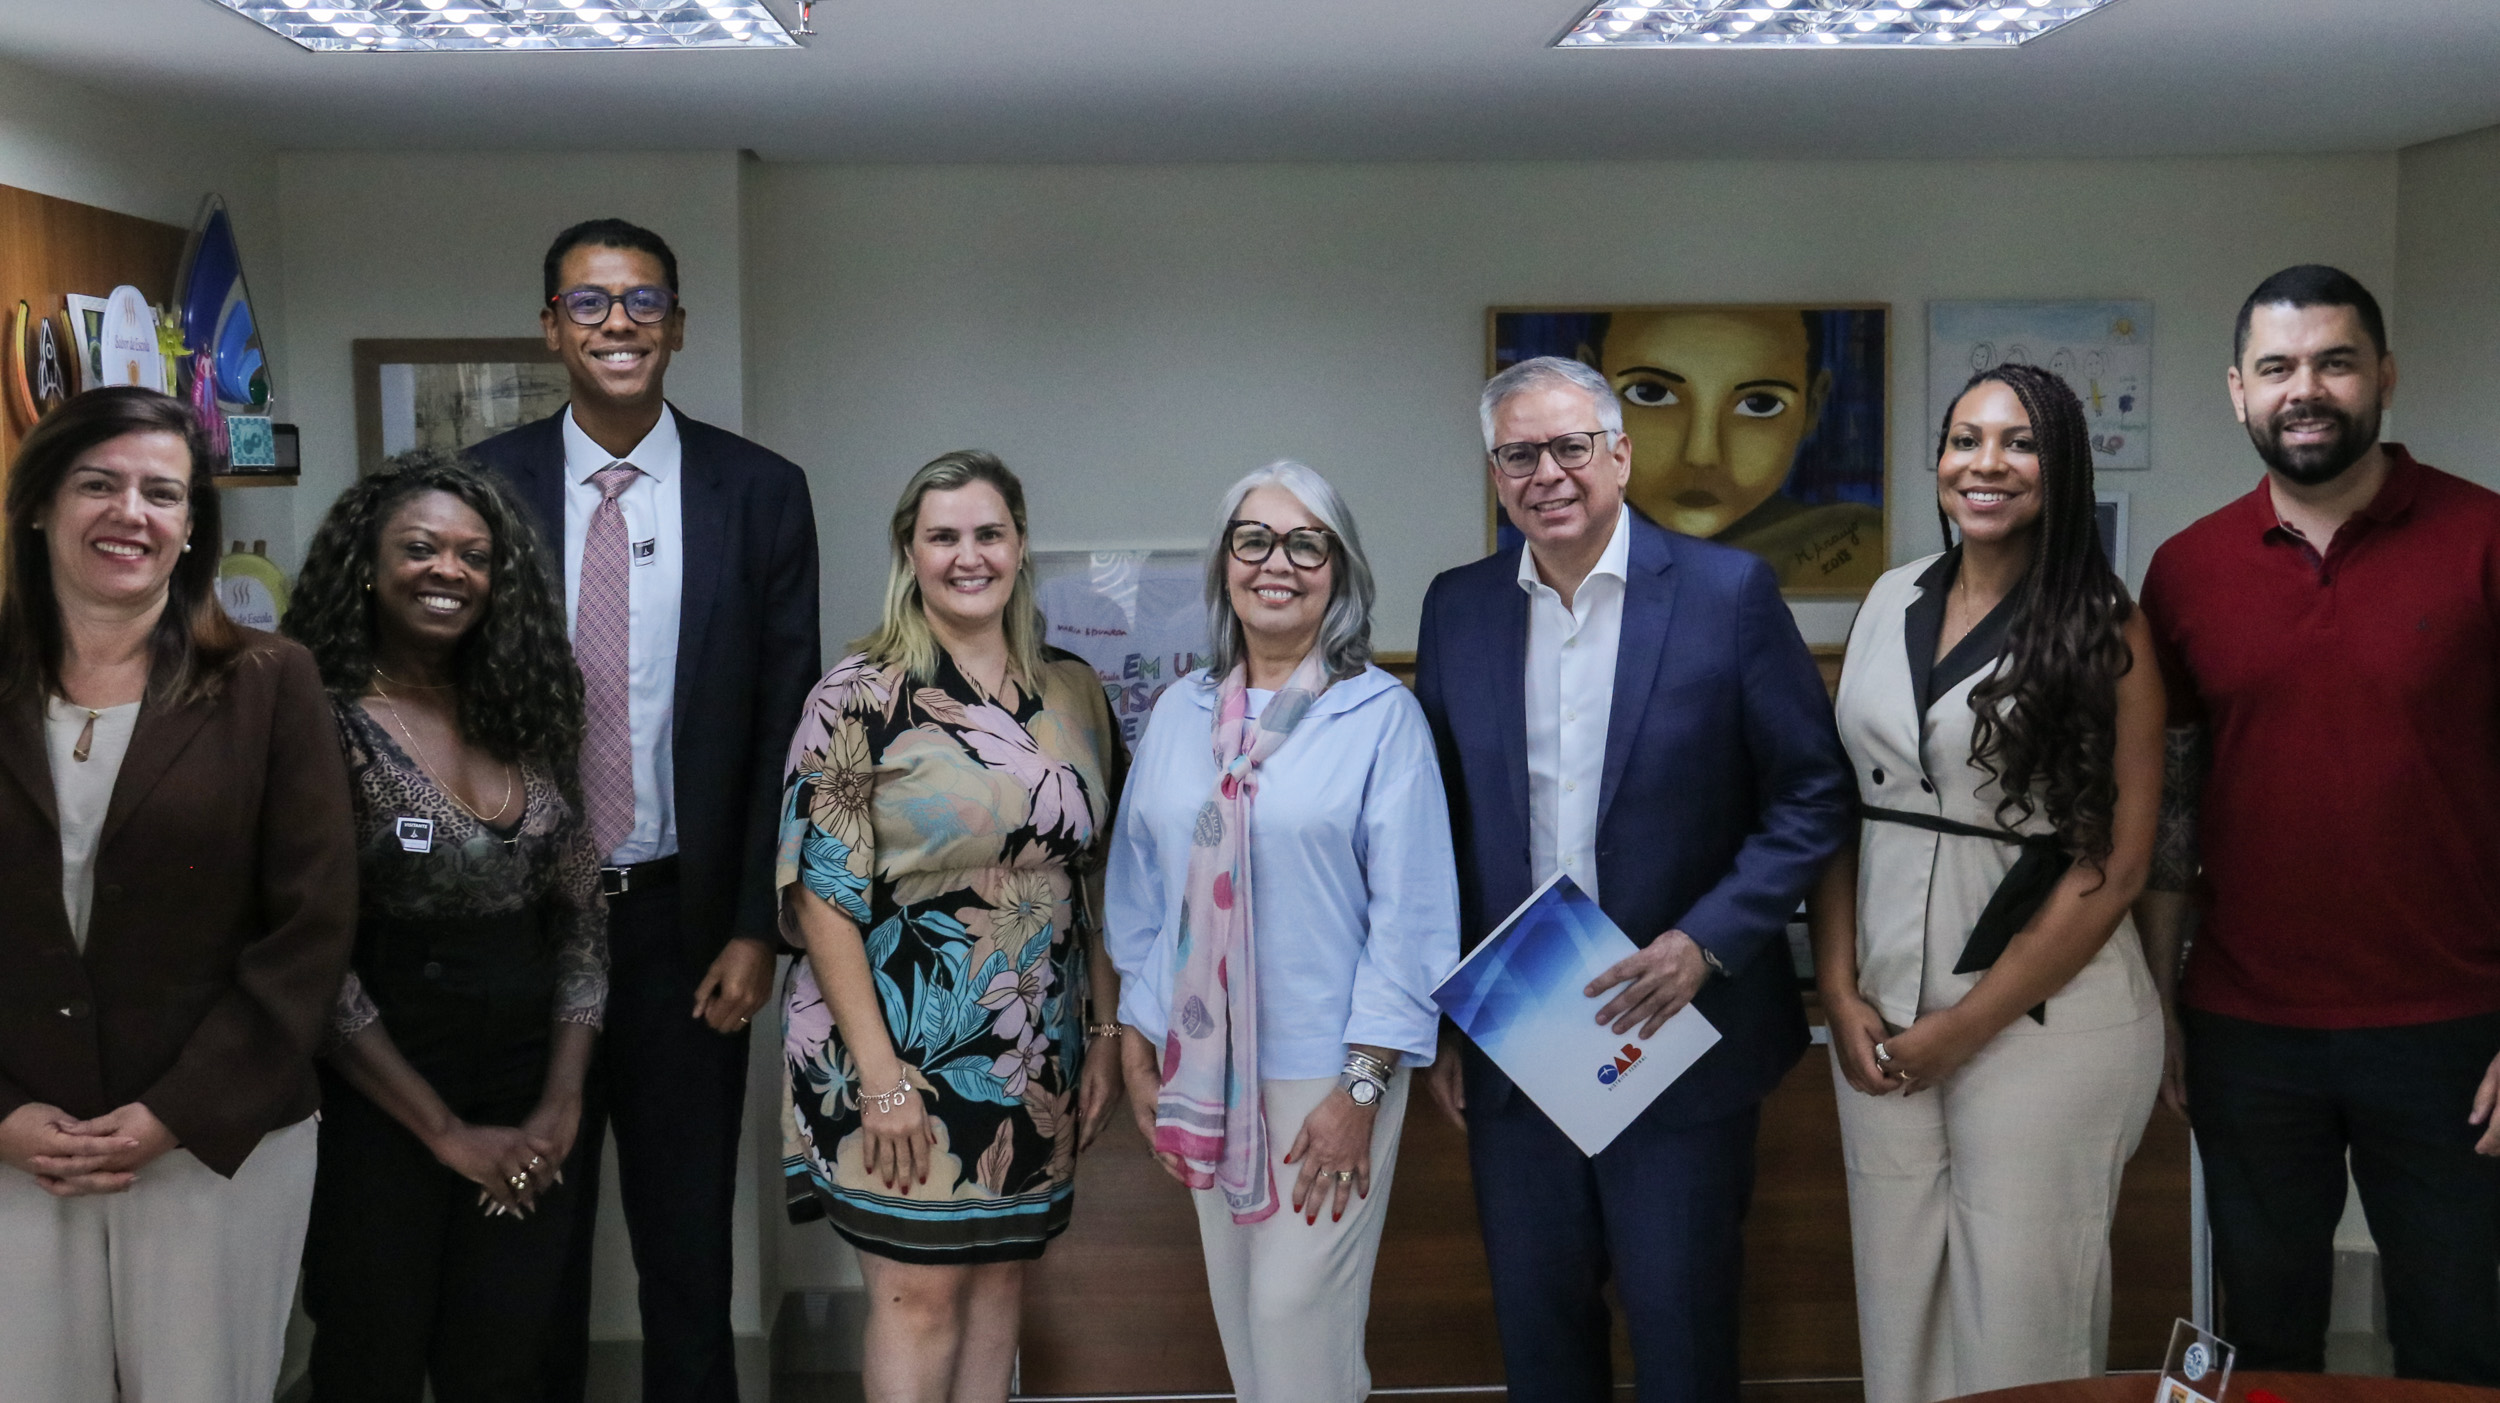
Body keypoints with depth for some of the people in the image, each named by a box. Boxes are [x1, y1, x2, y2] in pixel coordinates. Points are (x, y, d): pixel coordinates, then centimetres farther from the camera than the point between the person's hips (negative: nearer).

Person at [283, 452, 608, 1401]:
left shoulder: (524, 719, 6)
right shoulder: (329, 724, -10)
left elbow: (580, 918, 7)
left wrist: (563, 1103, -4)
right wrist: (447, 1132, -11)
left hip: (529, 1116, 4)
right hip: (379, 1104, -4)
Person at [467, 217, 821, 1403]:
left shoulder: (761, 492, -1)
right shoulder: (484, 487, 0)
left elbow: (785, 725, -1)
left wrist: (757, 929, -5)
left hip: (687, 919, 0)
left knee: (688, 1238, 11)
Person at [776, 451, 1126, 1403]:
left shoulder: (1075, 693, 7)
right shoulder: (859, 697, -9)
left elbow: (1098, 878, 11)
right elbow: (822, 893, -12)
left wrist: (1105, 1036, 7)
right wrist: (881, 1075, -16)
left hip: (1040, 1063, 5)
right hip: (908, 1052, -4)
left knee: (999, 1280, 12)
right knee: (919, 1292, 1)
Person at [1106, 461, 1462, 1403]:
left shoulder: (1383, 716, -7)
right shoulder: (1180, 713, 5)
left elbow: (1412, 915, -9)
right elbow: (1141, 892, 10)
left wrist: (1363, 1086, -13)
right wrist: (1139, 1048, 7)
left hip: (1326, 1072, -4)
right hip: (1202, 1069, 4)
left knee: (1300, 1324, -3)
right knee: (1239, 1318, 13)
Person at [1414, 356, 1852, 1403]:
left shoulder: (1727, 591, -6)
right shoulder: (1457, 607, 4)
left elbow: (1813, 797, -5)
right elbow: (1439, 818, 9)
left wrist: (1704, 942, -16)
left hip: (1675, 1032, -3)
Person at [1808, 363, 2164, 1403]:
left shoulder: (2105, 631, -5)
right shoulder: (1893, 601, 9)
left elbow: (2114, 864, -9)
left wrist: (1967, 1026, -9)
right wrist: (1840, 993, -1)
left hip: (2042, 1019, -4)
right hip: (1882, 1015, 4)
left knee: (2020, 1318, 5)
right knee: (1897, 1309, 12)